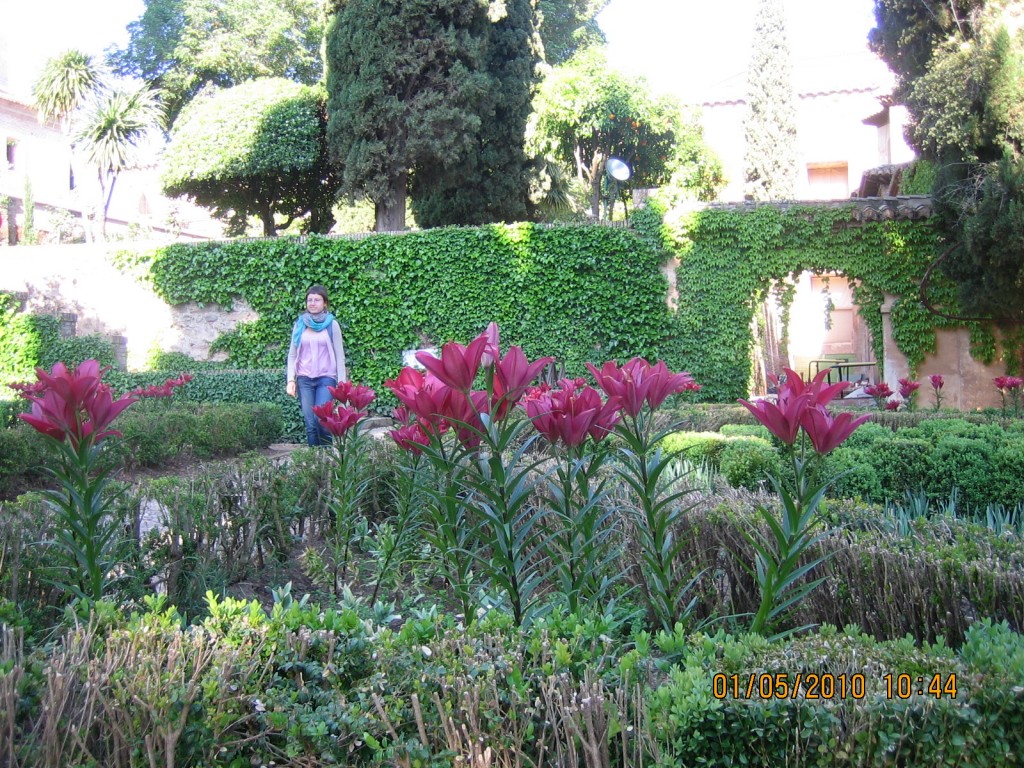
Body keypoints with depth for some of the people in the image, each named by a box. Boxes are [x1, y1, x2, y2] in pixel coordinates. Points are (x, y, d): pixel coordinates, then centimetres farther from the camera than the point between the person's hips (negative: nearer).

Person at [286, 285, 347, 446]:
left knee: (321, 419, -17)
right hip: (304, 379, 2)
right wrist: (291, 380, 3)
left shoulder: (332, 325, 4)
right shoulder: (299, 325, 10)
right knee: (310, 424, -1)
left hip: (326, 378, -2)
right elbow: (292, 355, 13)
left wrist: (342, 382, -1)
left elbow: (339, 355, 4)